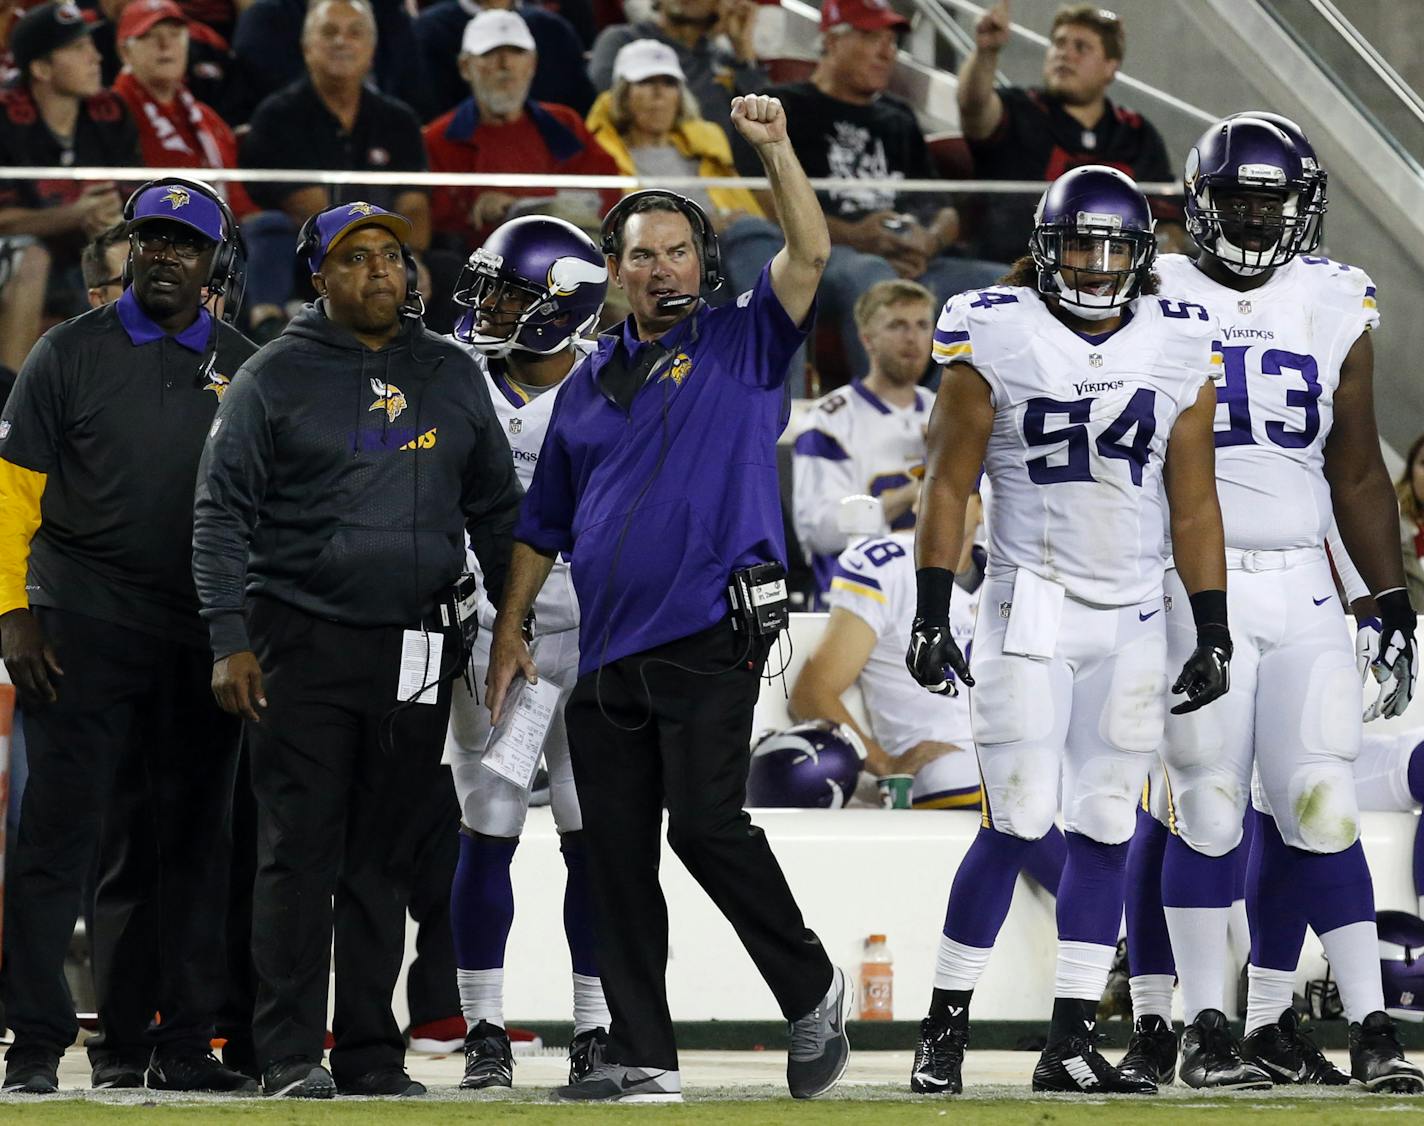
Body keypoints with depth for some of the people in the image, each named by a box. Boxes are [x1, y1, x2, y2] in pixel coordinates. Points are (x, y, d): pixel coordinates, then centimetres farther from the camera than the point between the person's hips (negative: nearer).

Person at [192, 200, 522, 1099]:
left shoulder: (452, 377, 12)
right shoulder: (276, 377, 1)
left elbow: (495, 510, 18)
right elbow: (223, 514, -1)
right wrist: (231, 643, -9)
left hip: (417, 651, 3)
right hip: (302, 645, -3)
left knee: (386, 859, 6)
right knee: (302, 850, -6)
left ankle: (372, 1052, 11)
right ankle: (291, 1053, -4)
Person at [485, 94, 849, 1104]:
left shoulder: (740, 346, 5)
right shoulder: (590, 386, 18)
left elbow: (810, 255, -10)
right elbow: (545, 524, 23)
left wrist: (774, 147, -18)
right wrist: (510, 632, 18)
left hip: (712, 636, -6)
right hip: (609, 654, 6)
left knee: (704, 819, -18)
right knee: (617, 854, 3)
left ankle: (812, 991, -1)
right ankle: (643, 1058, 8)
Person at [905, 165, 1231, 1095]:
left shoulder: (1179, 352, 5)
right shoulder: (995, 339, -4)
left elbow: (1193, 505, 9)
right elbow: (949, 485, -1)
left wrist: (1214, 633, 6)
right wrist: (931, 615, -6)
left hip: (1134, 621, 4)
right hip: (1030, 608, -4)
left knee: (1105, 832, 3)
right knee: (1018, 826, -10)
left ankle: (1072, 1044, 6)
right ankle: (947, 1026, 1)